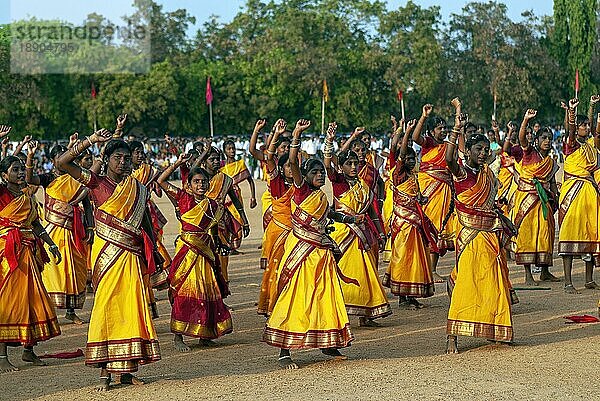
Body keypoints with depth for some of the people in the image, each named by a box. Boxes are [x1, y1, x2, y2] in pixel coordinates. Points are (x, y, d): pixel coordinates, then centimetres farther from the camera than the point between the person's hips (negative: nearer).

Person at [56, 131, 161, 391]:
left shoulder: (138, 189, 11)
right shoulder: (97, 184, -1)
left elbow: (147, 223, 16)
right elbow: (61, 163, -10)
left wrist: (152, 253, 9)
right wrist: (90, 141, -13)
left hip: (131, 256, 4)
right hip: (107, 253, -4)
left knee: (131, 306, 3)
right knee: (106, 305, -5)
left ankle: (126, 370, 10)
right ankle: (104, 372, -2)